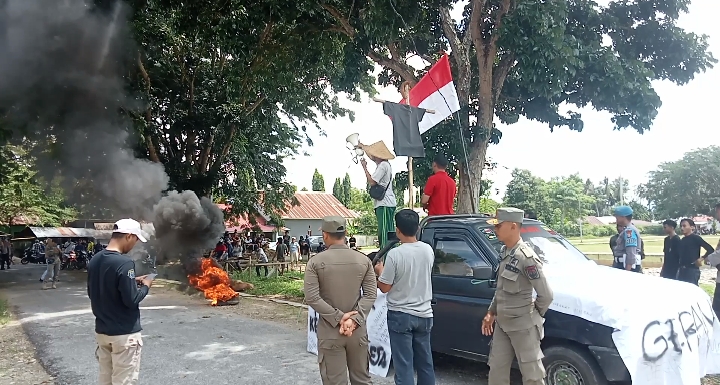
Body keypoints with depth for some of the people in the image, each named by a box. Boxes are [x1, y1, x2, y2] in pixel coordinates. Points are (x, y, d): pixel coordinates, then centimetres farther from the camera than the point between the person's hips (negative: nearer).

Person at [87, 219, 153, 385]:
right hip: (124, 333, -7)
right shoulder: (124, 262, -21)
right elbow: (131, 300, -21)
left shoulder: (94, 260, 3)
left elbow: (92, 293, 15)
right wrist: (145, 286, -3)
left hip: (101, 331, 8)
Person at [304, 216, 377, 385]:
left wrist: (338, 317, -12)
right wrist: (354, 319, -11)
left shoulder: (316, 261, -9)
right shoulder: (363, 260, -1)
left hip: (329, 330, -3)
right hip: (357, 329, 3)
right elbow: (371, 294, -6)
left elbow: (312, 298, -14)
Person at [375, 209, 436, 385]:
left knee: (404, 365, 2)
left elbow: (384, 287, -11)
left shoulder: (395, 254, -19)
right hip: (424, 314, 5)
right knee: (425, 363, 17)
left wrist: (380, 272, 8)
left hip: (400, 316, -5)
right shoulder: (428, 250, -2)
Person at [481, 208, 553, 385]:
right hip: (502, 324, 8)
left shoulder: (526, 257, -21)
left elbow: (546, 294, -19)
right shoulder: (504, 252, 5)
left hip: (523, 326, -8)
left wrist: (534, 315, -3)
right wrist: (491, 312, 15)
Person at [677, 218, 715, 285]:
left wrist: (701, 259, -13)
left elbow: (710, 249, -11)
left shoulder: (695, 238, -6)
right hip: (682, 270, 7)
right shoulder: (682, 240, 15)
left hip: (692, 270, -7)